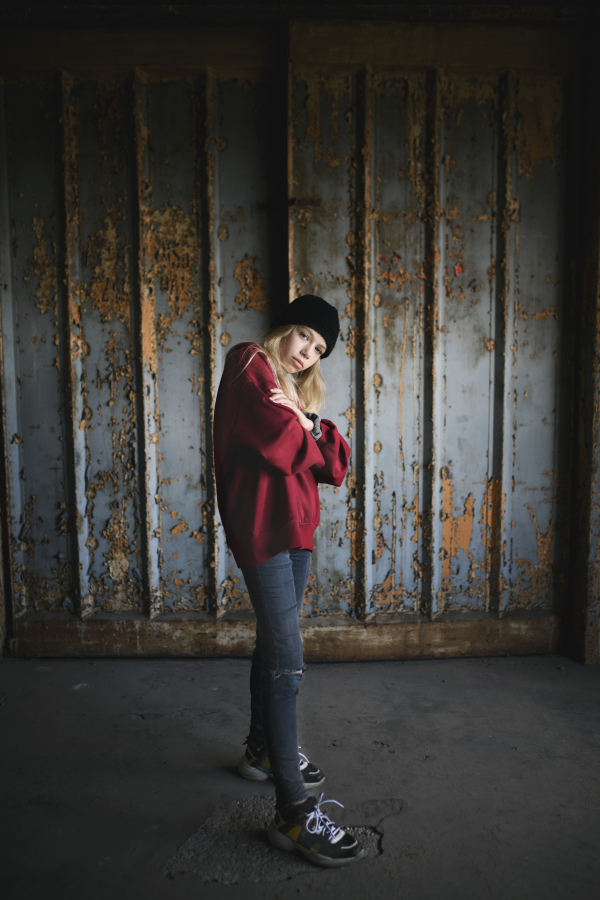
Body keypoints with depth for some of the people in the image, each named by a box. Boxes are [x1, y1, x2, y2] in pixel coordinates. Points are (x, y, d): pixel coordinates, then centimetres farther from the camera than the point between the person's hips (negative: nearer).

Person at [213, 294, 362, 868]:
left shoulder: (297, 391, 22)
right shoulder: (249, 367, -5)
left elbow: (336, 466, 12)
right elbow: (280, 444, -19)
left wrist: (308, 425, -6)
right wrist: (306, 431, 0)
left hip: (295, 529, 10)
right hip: (262, 529, -10)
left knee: (272, 644, 20)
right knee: (286, 663, -12)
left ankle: (262, 751, 38)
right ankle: (293, 812, -6)